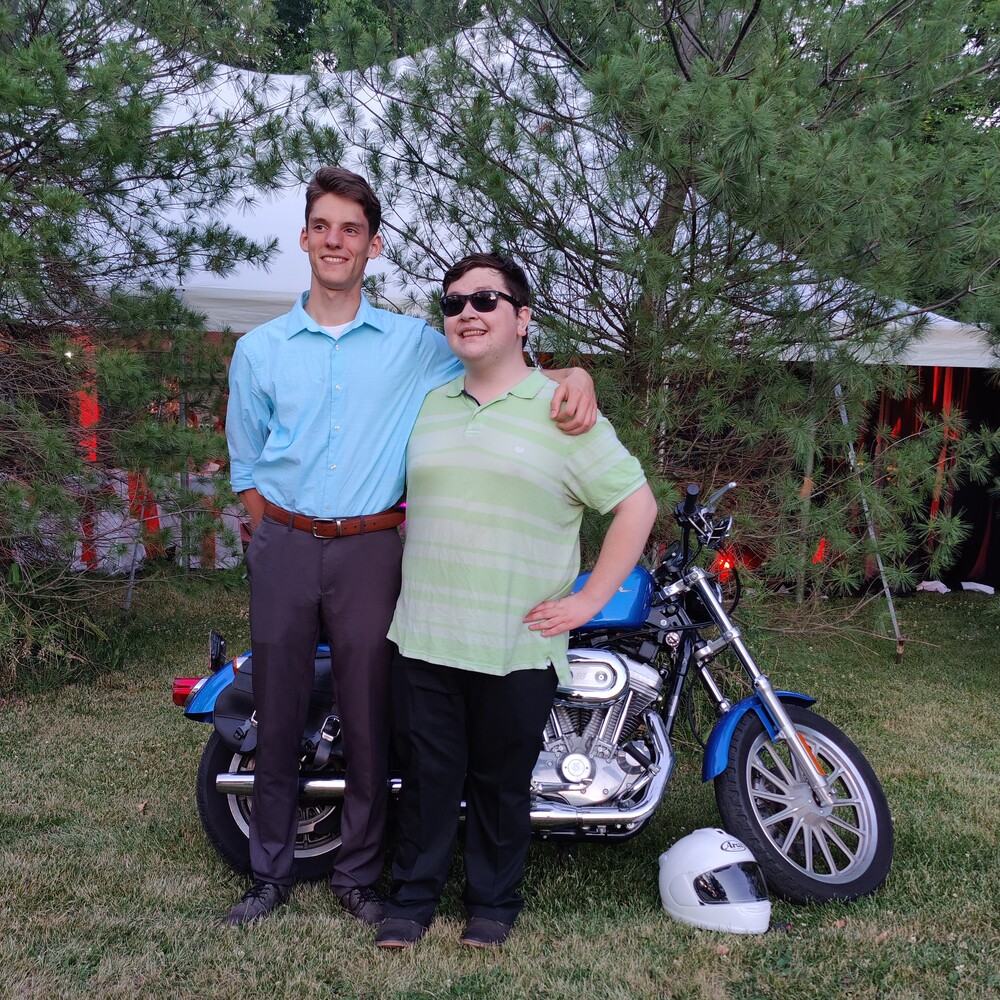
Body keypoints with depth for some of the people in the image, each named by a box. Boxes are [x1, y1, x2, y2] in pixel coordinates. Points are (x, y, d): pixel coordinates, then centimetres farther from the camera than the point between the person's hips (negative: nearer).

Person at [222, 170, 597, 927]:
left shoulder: (415, 344, 4)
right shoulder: (259, 348, 7)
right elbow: (246, 466, 13)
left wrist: (575, 374, -14)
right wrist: (273, 544, 4)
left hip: (370, 552, -1)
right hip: (282, 550, 1)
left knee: (369, 723, 5)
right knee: (278, 720, 9)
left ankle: (359, 875, 22)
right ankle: (271, 873, 26)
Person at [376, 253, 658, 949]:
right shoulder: (427, 407, 11)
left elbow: (637, 504, -5)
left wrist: (589, 601, -9)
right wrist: (407, 571, 12)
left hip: (517, 648, -3)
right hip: (424, 638, 4)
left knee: (501, 783, 11)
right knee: (428, 775, 12)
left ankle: (494, 902, 32)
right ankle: (413, 896, 31)